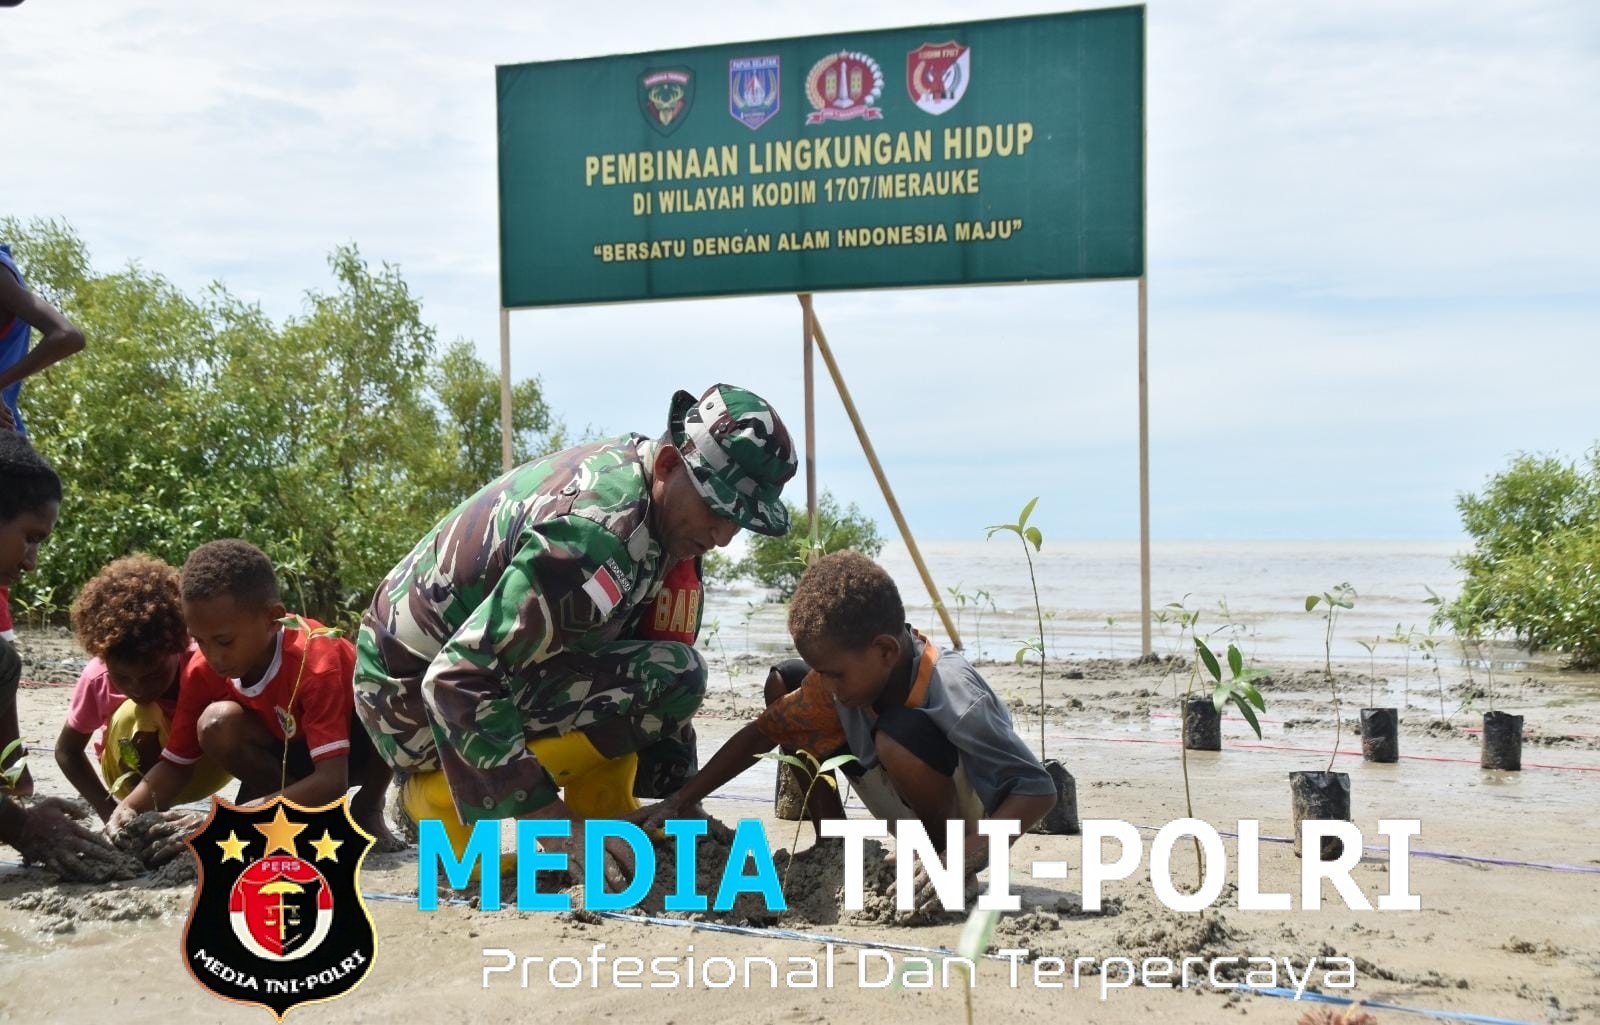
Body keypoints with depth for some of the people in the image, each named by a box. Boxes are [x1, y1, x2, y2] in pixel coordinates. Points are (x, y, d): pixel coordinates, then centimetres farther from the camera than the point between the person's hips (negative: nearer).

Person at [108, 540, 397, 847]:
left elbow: (332, 779, -41)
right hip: (294, 752, 4)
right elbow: (176, 763, -9)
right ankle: (312, 813, -7)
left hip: (362, 743, -4)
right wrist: (130, 807, -30)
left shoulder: (314, 660, -36)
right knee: (216, 725, -26)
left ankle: (368, 808, -7)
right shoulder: (203, 671, -19)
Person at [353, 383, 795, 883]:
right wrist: (554, 823, -30)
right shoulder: (593, 539, -30)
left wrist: (680, 797, 4)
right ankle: (439, 792, -11)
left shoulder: (629, 463, -2)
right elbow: (458, 684, -33)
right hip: (421, 694, -9)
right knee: (671, 675, -22)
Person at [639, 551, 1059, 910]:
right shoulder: (842, 675, -15)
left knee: (899, 734, -39)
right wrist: (679, 804, -12)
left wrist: (968, 856, -46)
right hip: (907, 814, 7)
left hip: (973, 818, -7)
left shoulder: (951, 691, -34)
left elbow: (1039, 790, -33)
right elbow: (761, 734, -6)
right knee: (785, 684, -5)